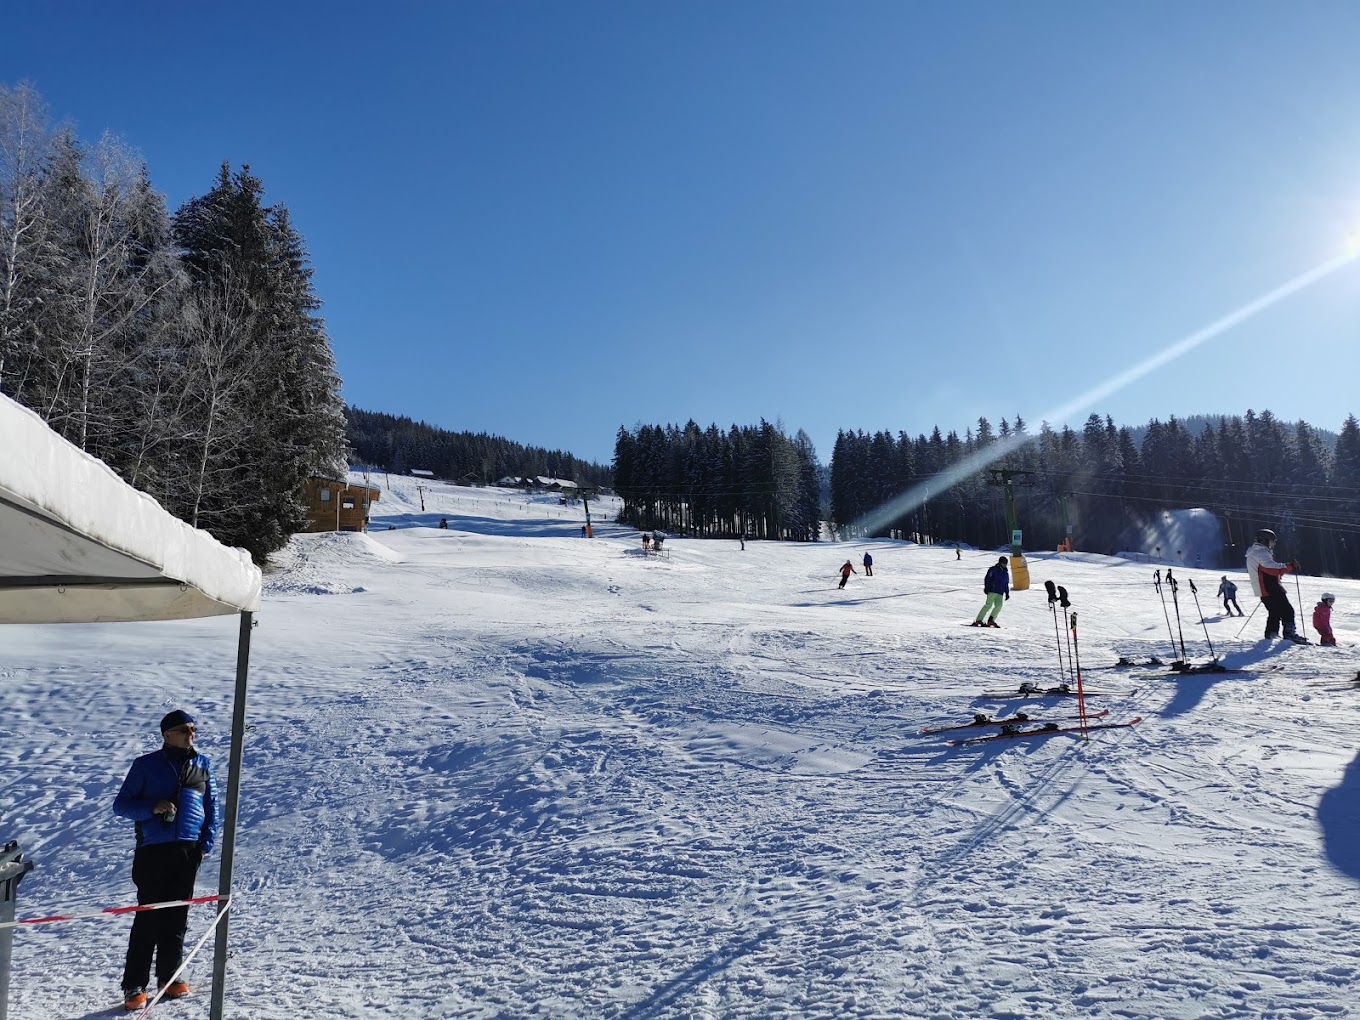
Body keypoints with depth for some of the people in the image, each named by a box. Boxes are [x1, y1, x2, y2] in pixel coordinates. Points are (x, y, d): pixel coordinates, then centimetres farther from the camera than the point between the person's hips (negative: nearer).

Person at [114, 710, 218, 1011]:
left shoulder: (203, 766, 11)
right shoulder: (146, 765, 2)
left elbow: (212, 808, 14)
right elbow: (121, 805, 2)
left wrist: (206, 844, 4)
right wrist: (153, 807, -16)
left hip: (188, 851, 3)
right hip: (153, 851, -3)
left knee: (177, 917, 8)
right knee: (148, 917, -3)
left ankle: (169, 977, 20)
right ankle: (134, 985, 6)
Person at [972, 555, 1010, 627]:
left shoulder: (1006, 573, 21)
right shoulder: (994, 569, 2)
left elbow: (1006, 584, 29)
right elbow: (987, 579, -3)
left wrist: (1007, 593, 23)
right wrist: (986, 587, -13)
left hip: (1000, 593, 6)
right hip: (992, 591, -6)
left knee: (999, 605, -15)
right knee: (988, 605, -15)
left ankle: (991, 620, -7)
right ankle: (978, 620, -14)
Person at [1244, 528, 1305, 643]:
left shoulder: (1252, 554, 19)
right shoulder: (1261, 552, -14)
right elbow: (1272, 567, -27)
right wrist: (1290, 566, -24)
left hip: (1262, 590, 10)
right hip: (1271, 590, -10)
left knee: (1274, 612, 17)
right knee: (1287, 611, -7)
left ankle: (1270, 635, 17)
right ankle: (1290, 633, -13)